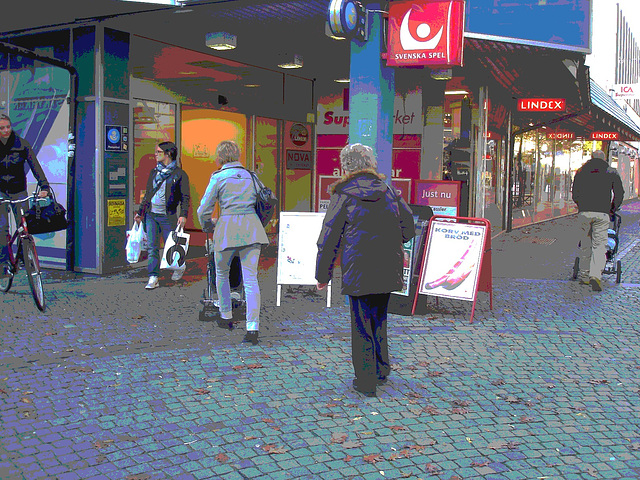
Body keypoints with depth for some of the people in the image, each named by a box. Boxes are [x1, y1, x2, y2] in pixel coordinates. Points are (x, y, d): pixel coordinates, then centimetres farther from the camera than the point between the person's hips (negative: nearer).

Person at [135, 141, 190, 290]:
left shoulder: (179, 174, -2)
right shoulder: (154, 172, 15)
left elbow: (185, 197, -4)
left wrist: (183, 215, -16)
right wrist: (140, 212, 19)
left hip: (168, 216, -5)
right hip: (151, 215, 5)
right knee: (152, 247, 0)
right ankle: (153, 278, 2)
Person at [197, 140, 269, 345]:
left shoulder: (219, 177, 0)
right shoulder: (250, 175, 13)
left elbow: (204, 210, 2)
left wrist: (206, 226, 21)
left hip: (227, 228, -3)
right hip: (251, 227, 3)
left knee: (222, 274, 20)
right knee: (251, 278, -2)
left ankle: (226, 317, 32)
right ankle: (253, 328, -13)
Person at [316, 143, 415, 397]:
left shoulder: (342, 195, -6)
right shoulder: (388, 191, 6)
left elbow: (329, 238, -4)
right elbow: (408, 228, 12)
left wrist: (322, 274, 4)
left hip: (358, 270, -4)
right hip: (388, 270, 5)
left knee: (361, 325, 5)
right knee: (379, 319, 20)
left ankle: (366, 381, 11)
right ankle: (381, 370, 30)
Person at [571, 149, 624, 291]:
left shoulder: (581, 171, 13)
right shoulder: (612, 172, 9)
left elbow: (574, 194, 13)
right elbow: (619, 193, 9)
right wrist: (613, 209, 22)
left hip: (584, 213, 2)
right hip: (602, 213, -2)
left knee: (585, 245, 12)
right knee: (599, 245, -4)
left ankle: (584, 276, 17)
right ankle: (596, 275, -22)